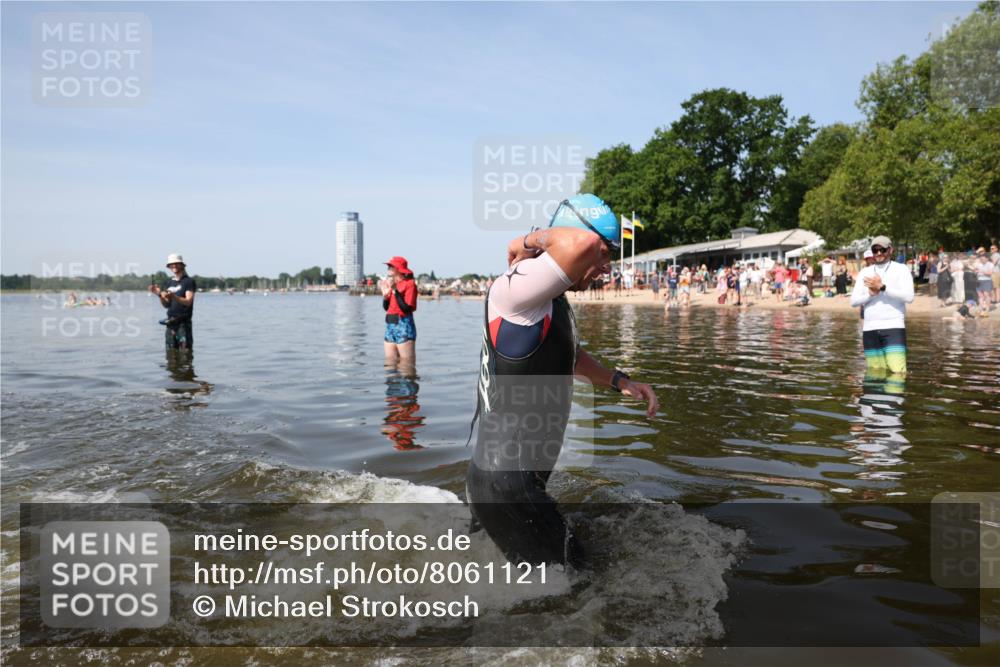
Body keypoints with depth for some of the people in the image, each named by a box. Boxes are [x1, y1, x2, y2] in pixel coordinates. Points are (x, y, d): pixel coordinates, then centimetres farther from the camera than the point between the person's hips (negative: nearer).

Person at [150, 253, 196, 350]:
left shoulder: (189, 281, -3)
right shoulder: (169, 283, 15)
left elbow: (188, 302, -14)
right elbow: (166, 305, 14)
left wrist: (173, 296, -29)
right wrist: (159, 294, -4)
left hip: (183, 323, -6)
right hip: (170, 322, 6)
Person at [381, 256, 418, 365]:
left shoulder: (409, 283, -7)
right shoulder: (391, 283, 13)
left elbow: (407, 308, -17)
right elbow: (386, 308, 17)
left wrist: (395, 290, -18)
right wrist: (385, 293, 1)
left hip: (404, 326, -8)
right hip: (390, 326, 8)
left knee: (407, 364, -5)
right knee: (390, 363, 12)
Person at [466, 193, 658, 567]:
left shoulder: (554, 303, 9)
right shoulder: (519, 290, -23)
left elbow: (569, 354, 27)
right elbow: (583, 243, -41)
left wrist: (617, 381, 14)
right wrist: (532, 241, -22)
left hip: (525, 476, 10)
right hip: (505, 483, -10)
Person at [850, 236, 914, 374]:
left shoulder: (901, 269, 3)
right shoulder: (865, 272, 15)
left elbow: (909, 296, -11)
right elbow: (854, 301, 8)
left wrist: (882, 287, -14)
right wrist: (871, 293, -10)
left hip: (894, 328, -4)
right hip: (870, 329, 4)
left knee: (896, 369, -14)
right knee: (875, 370, 5)